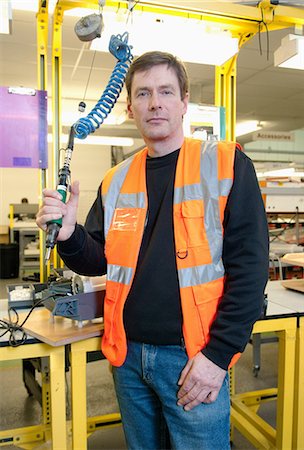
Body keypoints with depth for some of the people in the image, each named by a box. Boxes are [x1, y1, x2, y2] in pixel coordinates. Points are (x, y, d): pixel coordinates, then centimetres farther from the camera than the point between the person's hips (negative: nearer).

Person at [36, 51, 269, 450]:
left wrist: (219, 353, -15)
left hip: (194, 358, -4)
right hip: (128, 356, 5)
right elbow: (98, 261, 10)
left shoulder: (226, 165, -7)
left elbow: (249, 266, -11)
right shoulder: (116, 181, 6)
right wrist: (70, 236, -11)